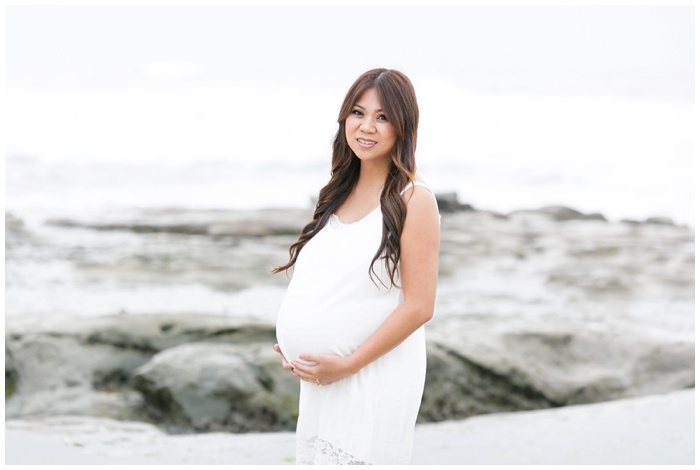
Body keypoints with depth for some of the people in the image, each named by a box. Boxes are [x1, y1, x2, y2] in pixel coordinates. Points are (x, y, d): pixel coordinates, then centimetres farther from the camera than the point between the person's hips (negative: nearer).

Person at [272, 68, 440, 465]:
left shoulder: (412, 199, -12)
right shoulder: (342, 192, 10)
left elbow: (419, 306, -15)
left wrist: (346, 365, -15)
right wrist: (293, 344, 4)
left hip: (374, 379, -7)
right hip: (321, 380, 7)